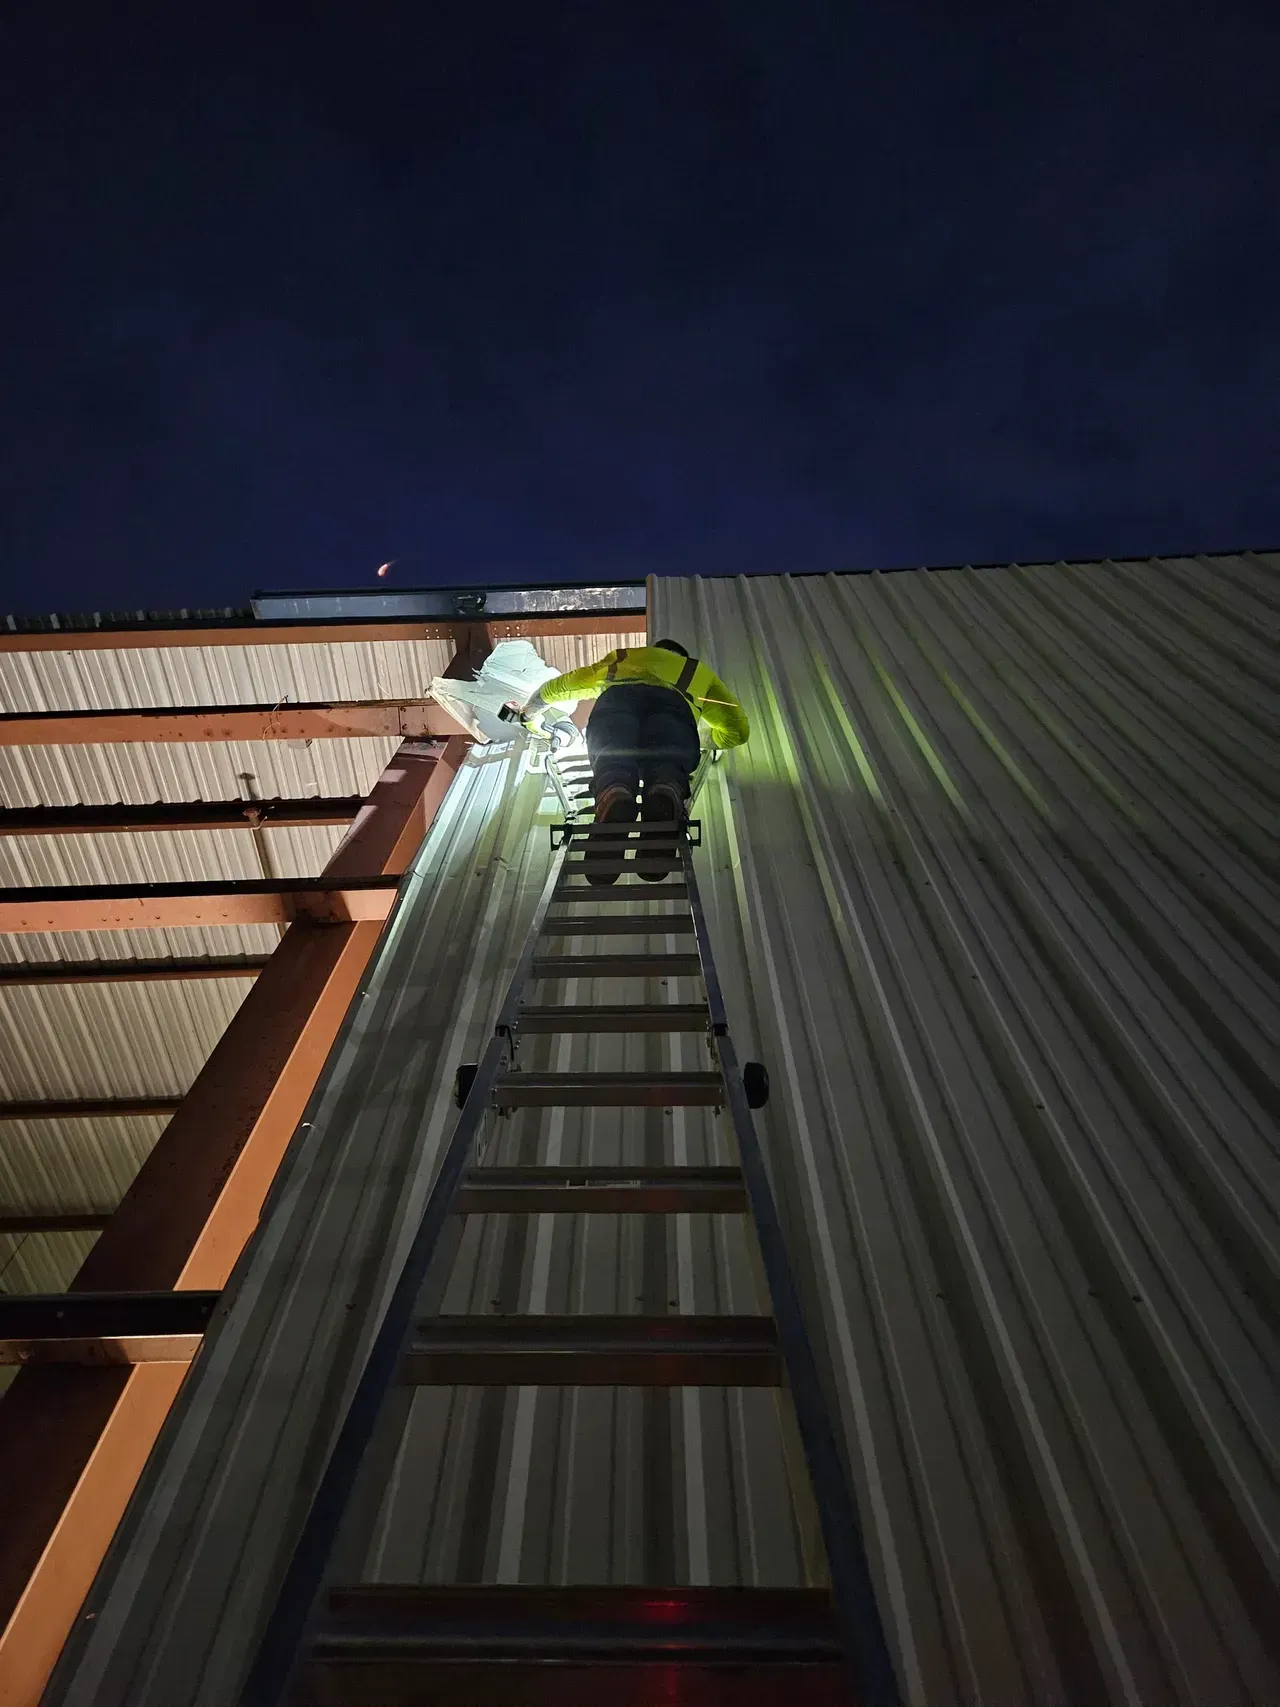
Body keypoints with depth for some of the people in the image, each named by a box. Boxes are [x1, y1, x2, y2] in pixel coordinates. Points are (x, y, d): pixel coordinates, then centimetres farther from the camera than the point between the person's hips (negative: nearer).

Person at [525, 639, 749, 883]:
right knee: (665, 768, -22)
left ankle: (614, 801, -56)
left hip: (616, 701, 0)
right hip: (672, 706, 0)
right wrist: (711, 737, 69)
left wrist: (539, 702, 79)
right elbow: (738, 729, 47)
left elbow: (565, 684, 59)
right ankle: (664, 803, -57)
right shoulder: (699, 671, 47)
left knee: (614, 765, -22)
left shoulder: (621, 658, 49)